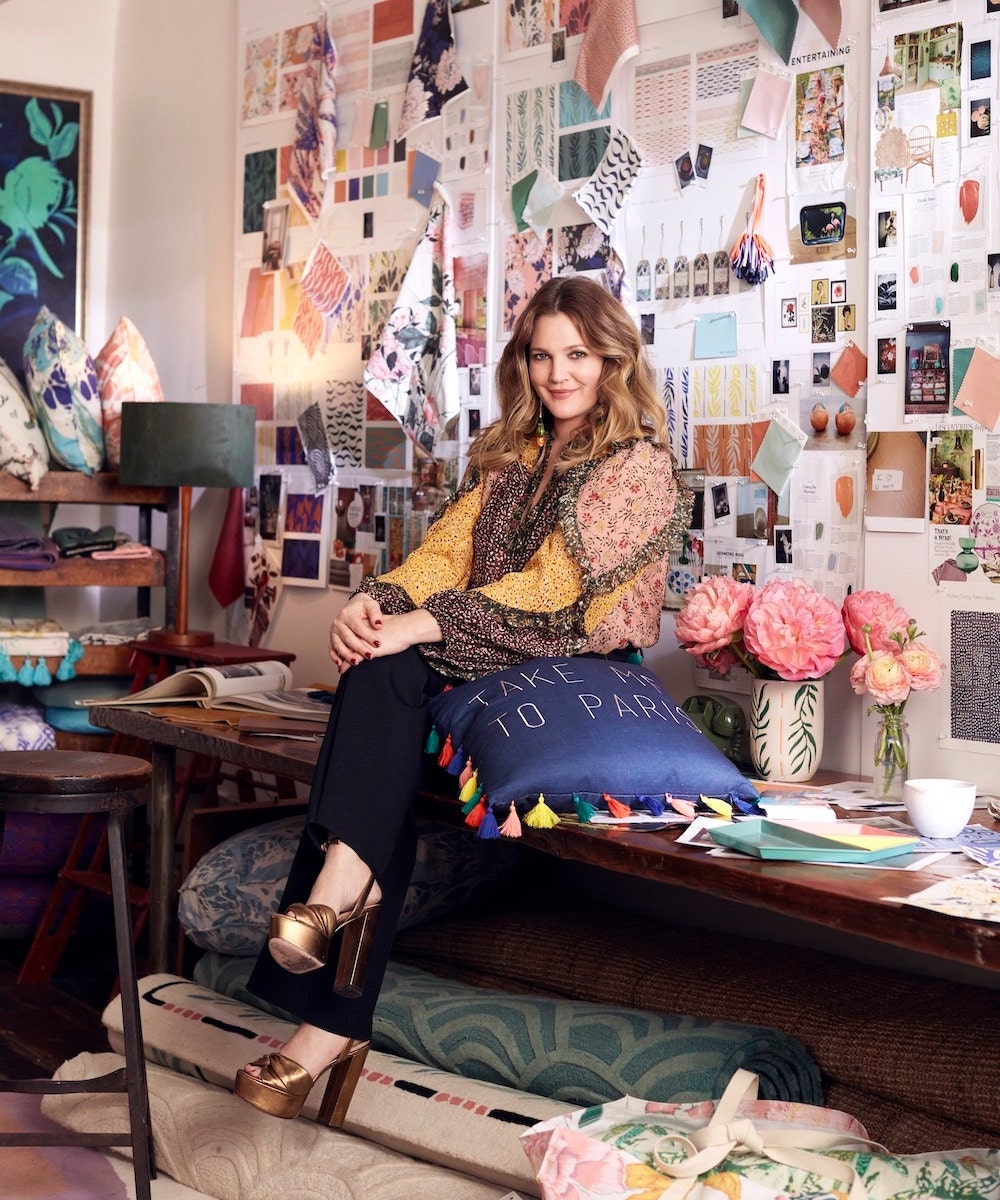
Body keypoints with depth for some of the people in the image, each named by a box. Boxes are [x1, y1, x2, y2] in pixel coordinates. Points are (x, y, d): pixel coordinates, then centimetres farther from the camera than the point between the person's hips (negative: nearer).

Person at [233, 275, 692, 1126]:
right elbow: (448, 548, 8)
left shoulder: (637, 465, -2)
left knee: (390, 674, -29)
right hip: (484, 663, 5)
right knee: (380, 673, -28)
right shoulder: (513, 454, 21)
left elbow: (552, 585, -15)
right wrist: (375, 601, -15)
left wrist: (420, 626, -25)